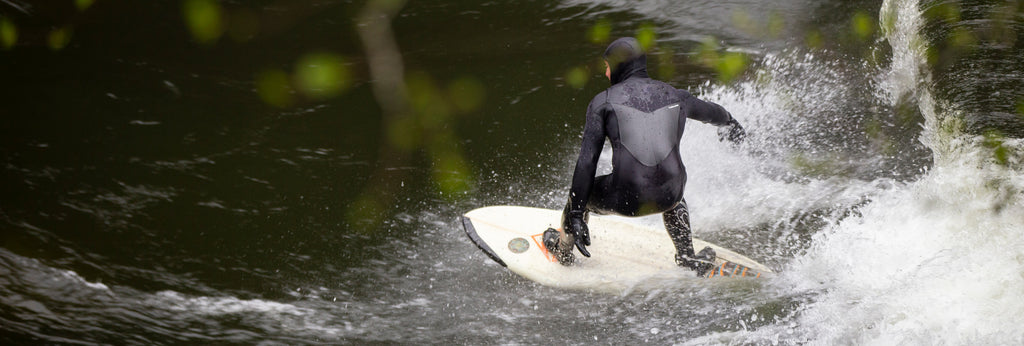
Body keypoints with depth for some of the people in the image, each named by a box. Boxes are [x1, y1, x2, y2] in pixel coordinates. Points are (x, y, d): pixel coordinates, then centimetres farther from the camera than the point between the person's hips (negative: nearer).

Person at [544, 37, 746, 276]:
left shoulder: (603, 102, 4)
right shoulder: (674, 96, 14)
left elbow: (587, 161, -2)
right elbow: (711, 112, 36)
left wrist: (576, 217, -1)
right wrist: (729, 123, 61)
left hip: (626, 198, -3)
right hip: (668, 197, 4)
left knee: (579, 193, 30)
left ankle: (563, 250, 55)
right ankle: (687, 259, 49)